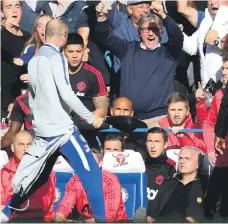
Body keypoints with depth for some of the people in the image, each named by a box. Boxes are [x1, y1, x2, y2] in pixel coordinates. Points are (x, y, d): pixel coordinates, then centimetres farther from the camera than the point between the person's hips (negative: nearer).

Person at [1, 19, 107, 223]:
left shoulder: (34, 59, 14)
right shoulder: (55, 56, -10)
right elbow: (66, 94, -17)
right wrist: (91, 117, -11)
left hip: (42, 128, 8)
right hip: (61, 128, -8)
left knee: (32, 178, 17)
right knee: (91, 173, -7)